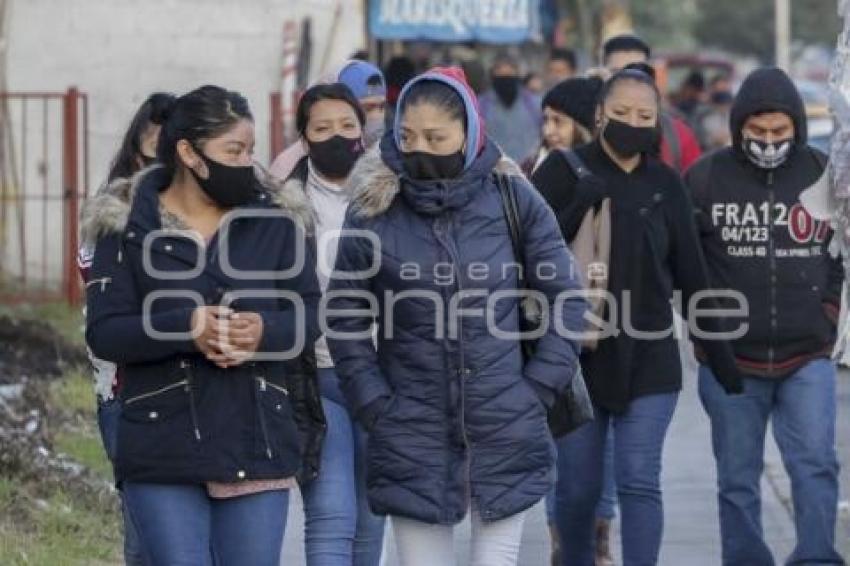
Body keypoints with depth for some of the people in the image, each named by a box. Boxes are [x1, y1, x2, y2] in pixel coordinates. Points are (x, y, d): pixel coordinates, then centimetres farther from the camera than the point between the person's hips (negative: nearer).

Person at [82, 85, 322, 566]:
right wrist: (185, 327, -22)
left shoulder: (276, 219, 7)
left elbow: (311, 314, 8)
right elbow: (104, 332, -4)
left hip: (259, 446, 2)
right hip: (163, 451, -2)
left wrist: (265, 331, -16)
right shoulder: (127, 226, 1)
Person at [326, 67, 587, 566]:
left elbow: (567, 298, 6)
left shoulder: (514, 199, -2)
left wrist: (539, 387, 0)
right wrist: (376, 406, -2)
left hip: (506, 432, 0)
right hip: (414, 437, 0)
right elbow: (345, 319, 6)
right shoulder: (373, 214, -3)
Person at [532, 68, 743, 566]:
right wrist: (580, 205, -22)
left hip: (649, 354, 1)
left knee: (641, 482, -6)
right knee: (578, 486, 5)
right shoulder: (565, 171, -2)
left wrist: (719, 352, 11)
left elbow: (692, 274, 10)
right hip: (577, 352, -1)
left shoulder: (665, 185, 6)